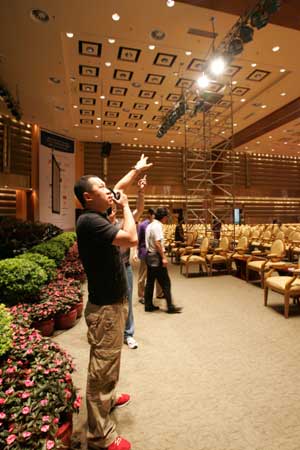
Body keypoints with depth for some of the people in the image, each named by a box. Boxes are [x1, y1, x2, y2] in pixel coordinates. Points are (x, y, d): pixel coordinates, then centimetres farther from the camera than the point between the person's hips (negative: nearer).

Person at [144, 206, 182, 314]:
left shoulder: (150, 225, 14)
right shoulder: (157, 226, -16)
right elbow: (157, 243, -23)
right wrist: (163, 257, -20)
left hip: (149, 255, 10)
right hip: (156, 257, -10)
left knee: (150, 282, 13)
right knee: (165, 282, -1)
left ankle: (148, 305, 20)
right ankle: (170, 307, 7)